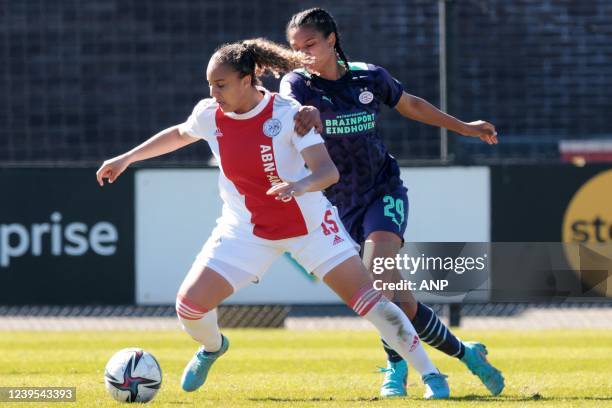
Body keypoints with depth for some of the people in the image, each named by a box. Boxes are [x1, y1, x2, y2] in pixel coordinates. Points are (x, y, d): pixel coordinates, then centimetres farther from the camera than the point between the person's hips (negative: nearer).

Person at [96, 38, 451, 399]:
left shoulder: (287, 114, -22)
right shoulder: (209, 115, -8)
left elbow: (328, 171, -29)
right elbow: (179, 134, 16)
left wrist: (300, 185, -50)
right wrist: (127, 158, 17)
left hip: (308, 223, -3)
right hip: (246, 229, 3)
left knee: (368, 298, -13)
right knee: (190, 305, -9)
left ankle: (430, 374, -1)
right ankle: (212, 347, 27)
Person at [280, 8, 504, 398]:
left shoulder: (370, 77, -1)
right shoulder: (298, 82, -5)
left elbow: (410, 105, 18)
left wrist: (464, 127, 27)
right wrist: (305, 112, -55)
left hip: (384, 192, -1)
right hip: (341, 204, 1)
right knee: (400, 301, 0)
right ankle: (463, 352, 21)